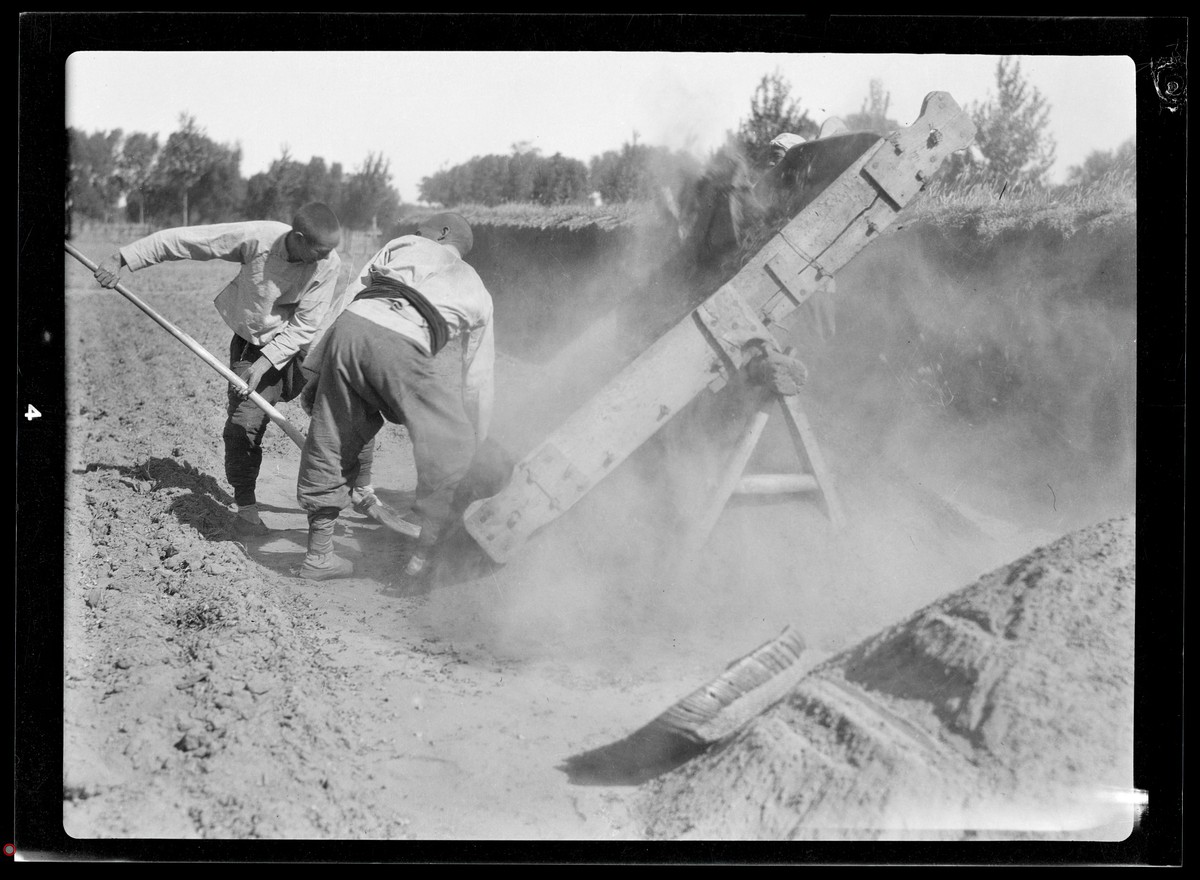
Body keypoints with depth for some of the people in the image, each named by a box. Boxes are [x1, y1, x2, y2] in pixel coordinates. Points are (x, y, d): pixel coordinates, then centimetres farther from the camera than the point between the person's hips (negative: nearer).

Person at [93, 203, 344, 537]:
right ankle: (246, 509, 5)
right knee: (243, 422, -11)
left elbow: (304, 325, -17)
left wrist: (267, 362, -26)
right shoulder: (256, 238, -27)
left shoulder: (329, 263, -22)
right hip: (251, 343, -1)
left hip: (295, 344, 1)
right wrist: (122, 259, -21)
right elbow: (180, 240, -21)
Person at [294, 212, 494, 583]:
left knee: (331, 446, 16)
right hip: (400, 345, -2)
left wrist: (315, 369, 22)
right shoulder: (476, 292, 34)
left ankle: (318, 555, 24)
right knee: (450, 449, 14)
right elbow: (479, 379, 37)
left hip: (349, 326, 3)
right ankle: (425, 553, 16)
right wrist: (476, 444, 46)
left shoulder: (402, 246, 34)